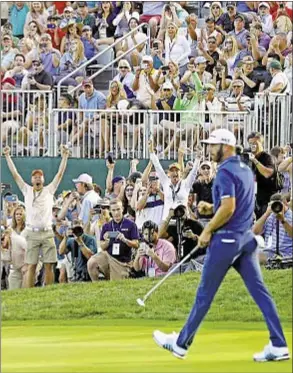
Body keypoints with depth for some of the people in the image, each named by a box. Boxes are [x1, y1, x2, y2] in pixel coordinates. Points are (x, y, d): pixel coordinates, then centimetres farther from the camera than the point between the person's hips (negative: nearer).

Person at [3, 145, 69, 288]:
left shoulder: (49, 190, 10)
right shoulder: (27, 190, 10)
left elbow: (60, 174, 6)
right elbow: (15, 174, 8)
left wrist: (65, 157, -1)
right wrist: (7, 156, 5)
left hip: (47, 233, 0)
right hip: (32, 233, 0)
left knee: (49, 265, -2)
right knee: (31, 266, -2)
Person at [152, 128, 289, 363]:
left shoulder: (226, 171, -15)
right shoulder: (246, 170, 14)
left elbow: (228, 207, -23)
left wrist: (208, 231, -14)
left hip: (227, 238, -8)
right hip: (247, 237, 8)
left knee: (205, 293, 1)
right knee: (259, 291, 3)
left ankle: (182, 343, 11)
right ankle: (279, 345, -4)